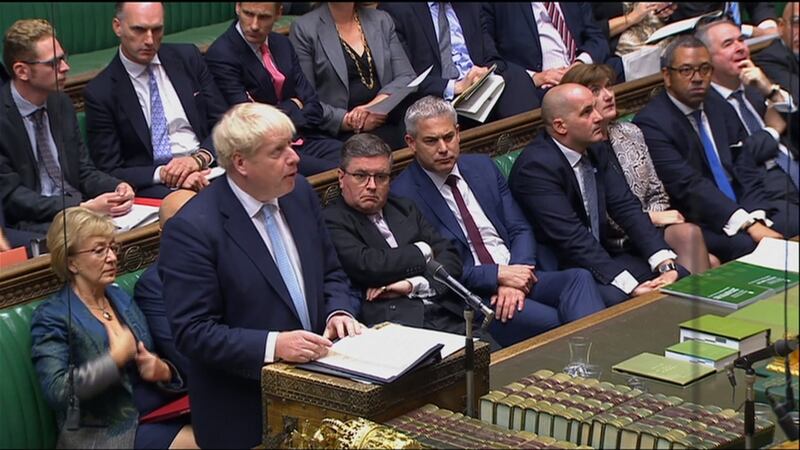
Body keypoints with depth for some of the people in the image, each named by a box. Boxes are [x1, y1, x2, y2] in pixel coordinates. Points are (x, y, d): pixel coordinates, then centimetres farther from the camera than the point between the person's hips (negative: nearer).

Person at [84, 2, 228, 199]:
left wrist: (199, 158, -10)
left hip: (206, 167, 5)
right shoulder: (100, 92, 0)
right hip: (151, 184, -4)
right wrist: (161, 174, -17)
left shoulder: (188, 58, 10)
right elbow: (110, 171, 0)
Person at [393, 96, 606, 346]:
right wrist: (499, 274, -15)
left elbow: (520, 230, 12)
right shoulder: (402, 196, -4)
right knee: (551, 321, -35)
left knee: (579, 278, -25)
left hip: (515, 275, 6)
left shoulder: (482, 167, 15)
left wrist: (514, 279, -9)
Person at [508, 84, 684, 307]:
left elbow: (626, 207, 0)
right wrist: (630, 285, -29)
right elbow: (571, 238, -25)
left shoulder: (597, 150, 6)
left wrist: (666, 264, -14)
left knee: (679, 277, -5)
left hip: (601, 257, 8)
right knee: (615, 297, -33)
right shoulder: (536, 166, -20)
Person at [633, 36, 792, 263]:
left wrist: (756, 217, -14)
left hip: (742, 208, 7)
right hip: (694, 224, -7)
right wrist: (749, 224, -26)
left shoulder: (722, 111, 16)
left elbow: (746, 171, 8)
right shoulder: (651, 123, -9)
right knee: (749, 245, -33)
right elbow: (688, 185, -19)